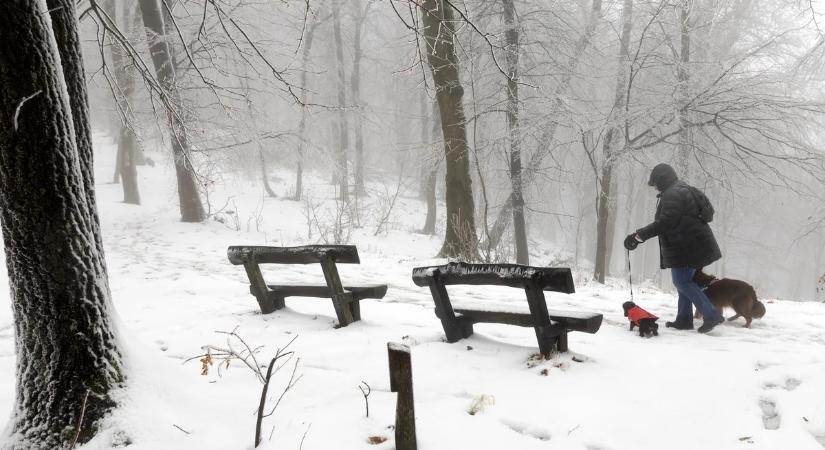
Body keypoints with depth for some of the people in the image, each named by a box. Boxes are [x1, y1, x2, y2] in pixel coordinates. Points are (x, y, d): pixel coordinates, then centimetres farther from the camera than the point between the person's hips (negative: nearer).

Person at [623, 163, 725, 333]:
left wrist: (638, 236, -24)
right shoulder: (683, 190, 19)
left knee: (682, 282, -8)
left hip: (686, 247, -11)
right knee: (684, 281, 14)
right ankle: (684, 320, 18)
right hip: (692, 245, 11)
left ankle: (711, 314, -11)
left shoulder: (672, 194, -16)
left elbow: (664, 223, -24)